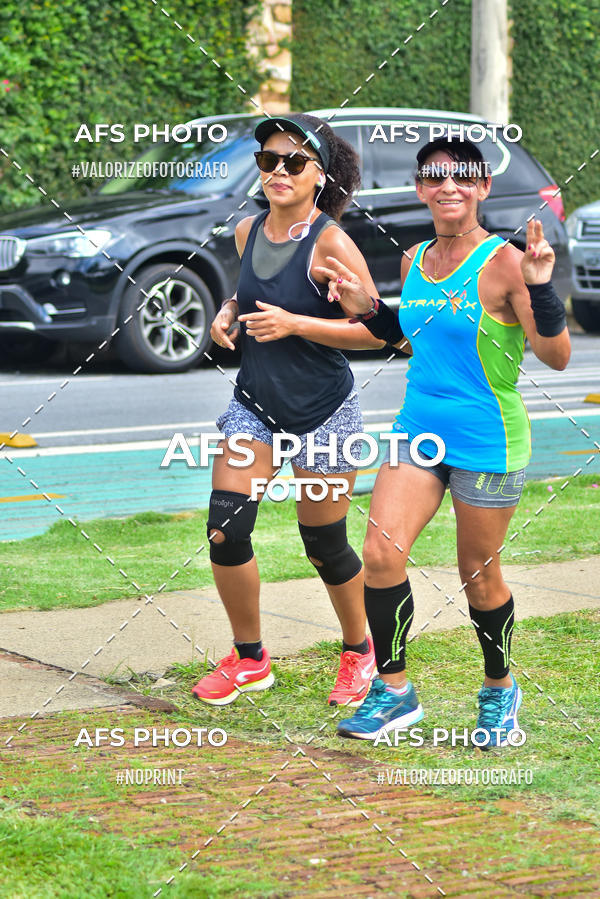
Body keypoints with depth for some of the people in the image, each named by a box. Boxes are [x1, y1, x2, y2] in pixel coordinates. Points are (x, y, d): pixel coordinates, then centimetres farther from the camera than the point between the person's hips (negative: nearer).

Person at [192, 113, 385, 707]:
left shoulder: (330, 243, -17)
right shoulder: (248, 231, 2)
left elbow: (376, 328, -17)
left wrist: (294, 324, -23)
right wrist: (229, 312, 2)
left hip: (321, 412, -5)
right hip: (254, 402, 5)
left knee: (324, 546, 5)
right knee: (225, 530, -5)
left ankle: (358, 651, 31)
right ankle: (248, 658, 15)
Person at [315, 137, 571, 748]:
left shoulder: (502, 263, -14)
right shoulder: (415, 261, 6)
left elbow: (556, 356, -16)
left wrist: (541, 287, -29)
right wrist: (366, 308, 10)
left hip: (487, 443, -5)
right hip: (418, 430, 5)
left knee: (478, 577, 6)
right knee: (381, 554, -8)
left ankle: (499, 690, 31)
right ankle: (393, 691, 6)